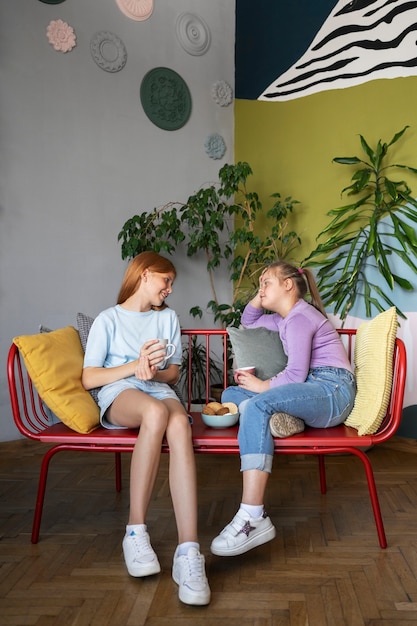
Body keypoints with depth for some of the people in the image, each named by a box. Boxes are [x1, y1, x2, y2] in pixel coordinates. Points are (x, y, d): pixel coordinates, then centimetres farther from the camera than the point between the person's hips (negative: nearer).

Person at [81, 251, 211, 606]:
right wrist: (133, 367, -10)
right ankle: (136, 532, -27)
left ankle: (188, 553, -43)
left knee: (179, 423, -35)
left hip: (160, 391, 3)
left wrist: (155, 372, -4)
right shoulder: (108, 319, 11)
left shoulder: (168, 318, 21)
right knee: (156, 411, -38)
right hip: (118, 394, -2)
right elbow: (88, 379, 3)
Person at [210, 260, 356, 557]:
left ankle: (253, 518, -41)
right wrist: (261, 296, 21)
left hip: (333, 390, -10)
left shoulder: (298, 318, -7)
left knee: (257, 405, -35)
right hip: (310, 392, 10)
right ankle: (278, 418, -26)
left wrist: (262, 385, -4)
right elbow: (249, 320, 38)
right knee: (231, 394, 3)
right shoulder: (286, 317, 22)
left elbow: (296, 374, -17)